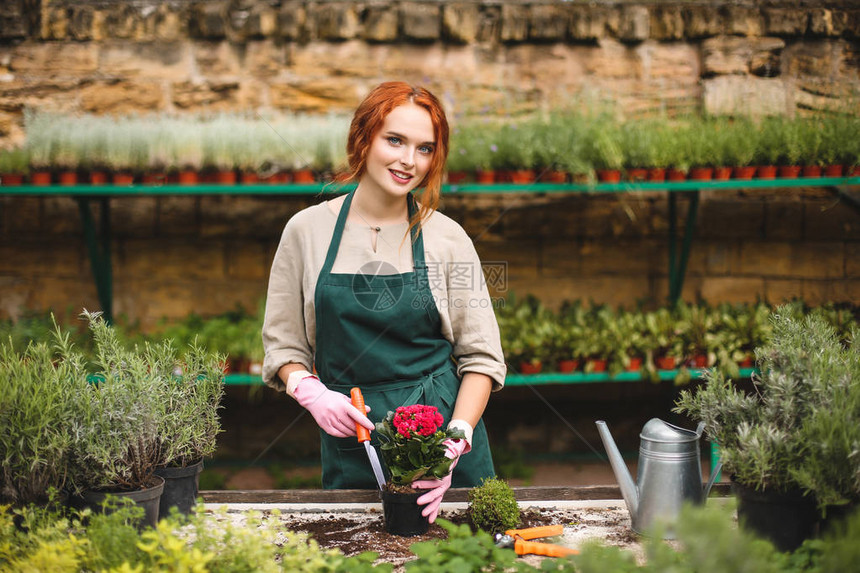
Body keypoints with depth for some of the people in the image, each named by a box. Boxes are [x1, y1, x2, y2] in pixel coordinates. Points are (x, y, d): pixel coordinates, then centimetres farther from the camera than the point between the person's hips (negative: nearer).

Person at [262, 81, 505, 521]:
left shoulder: (447, 238, 0)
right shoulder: (307, 230, 1)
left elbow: (481, 357, 0)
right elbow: (283, 345, 7)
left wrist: (456, 444, -14)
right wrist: (312, 394, -13)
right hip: (349, 444, 0)